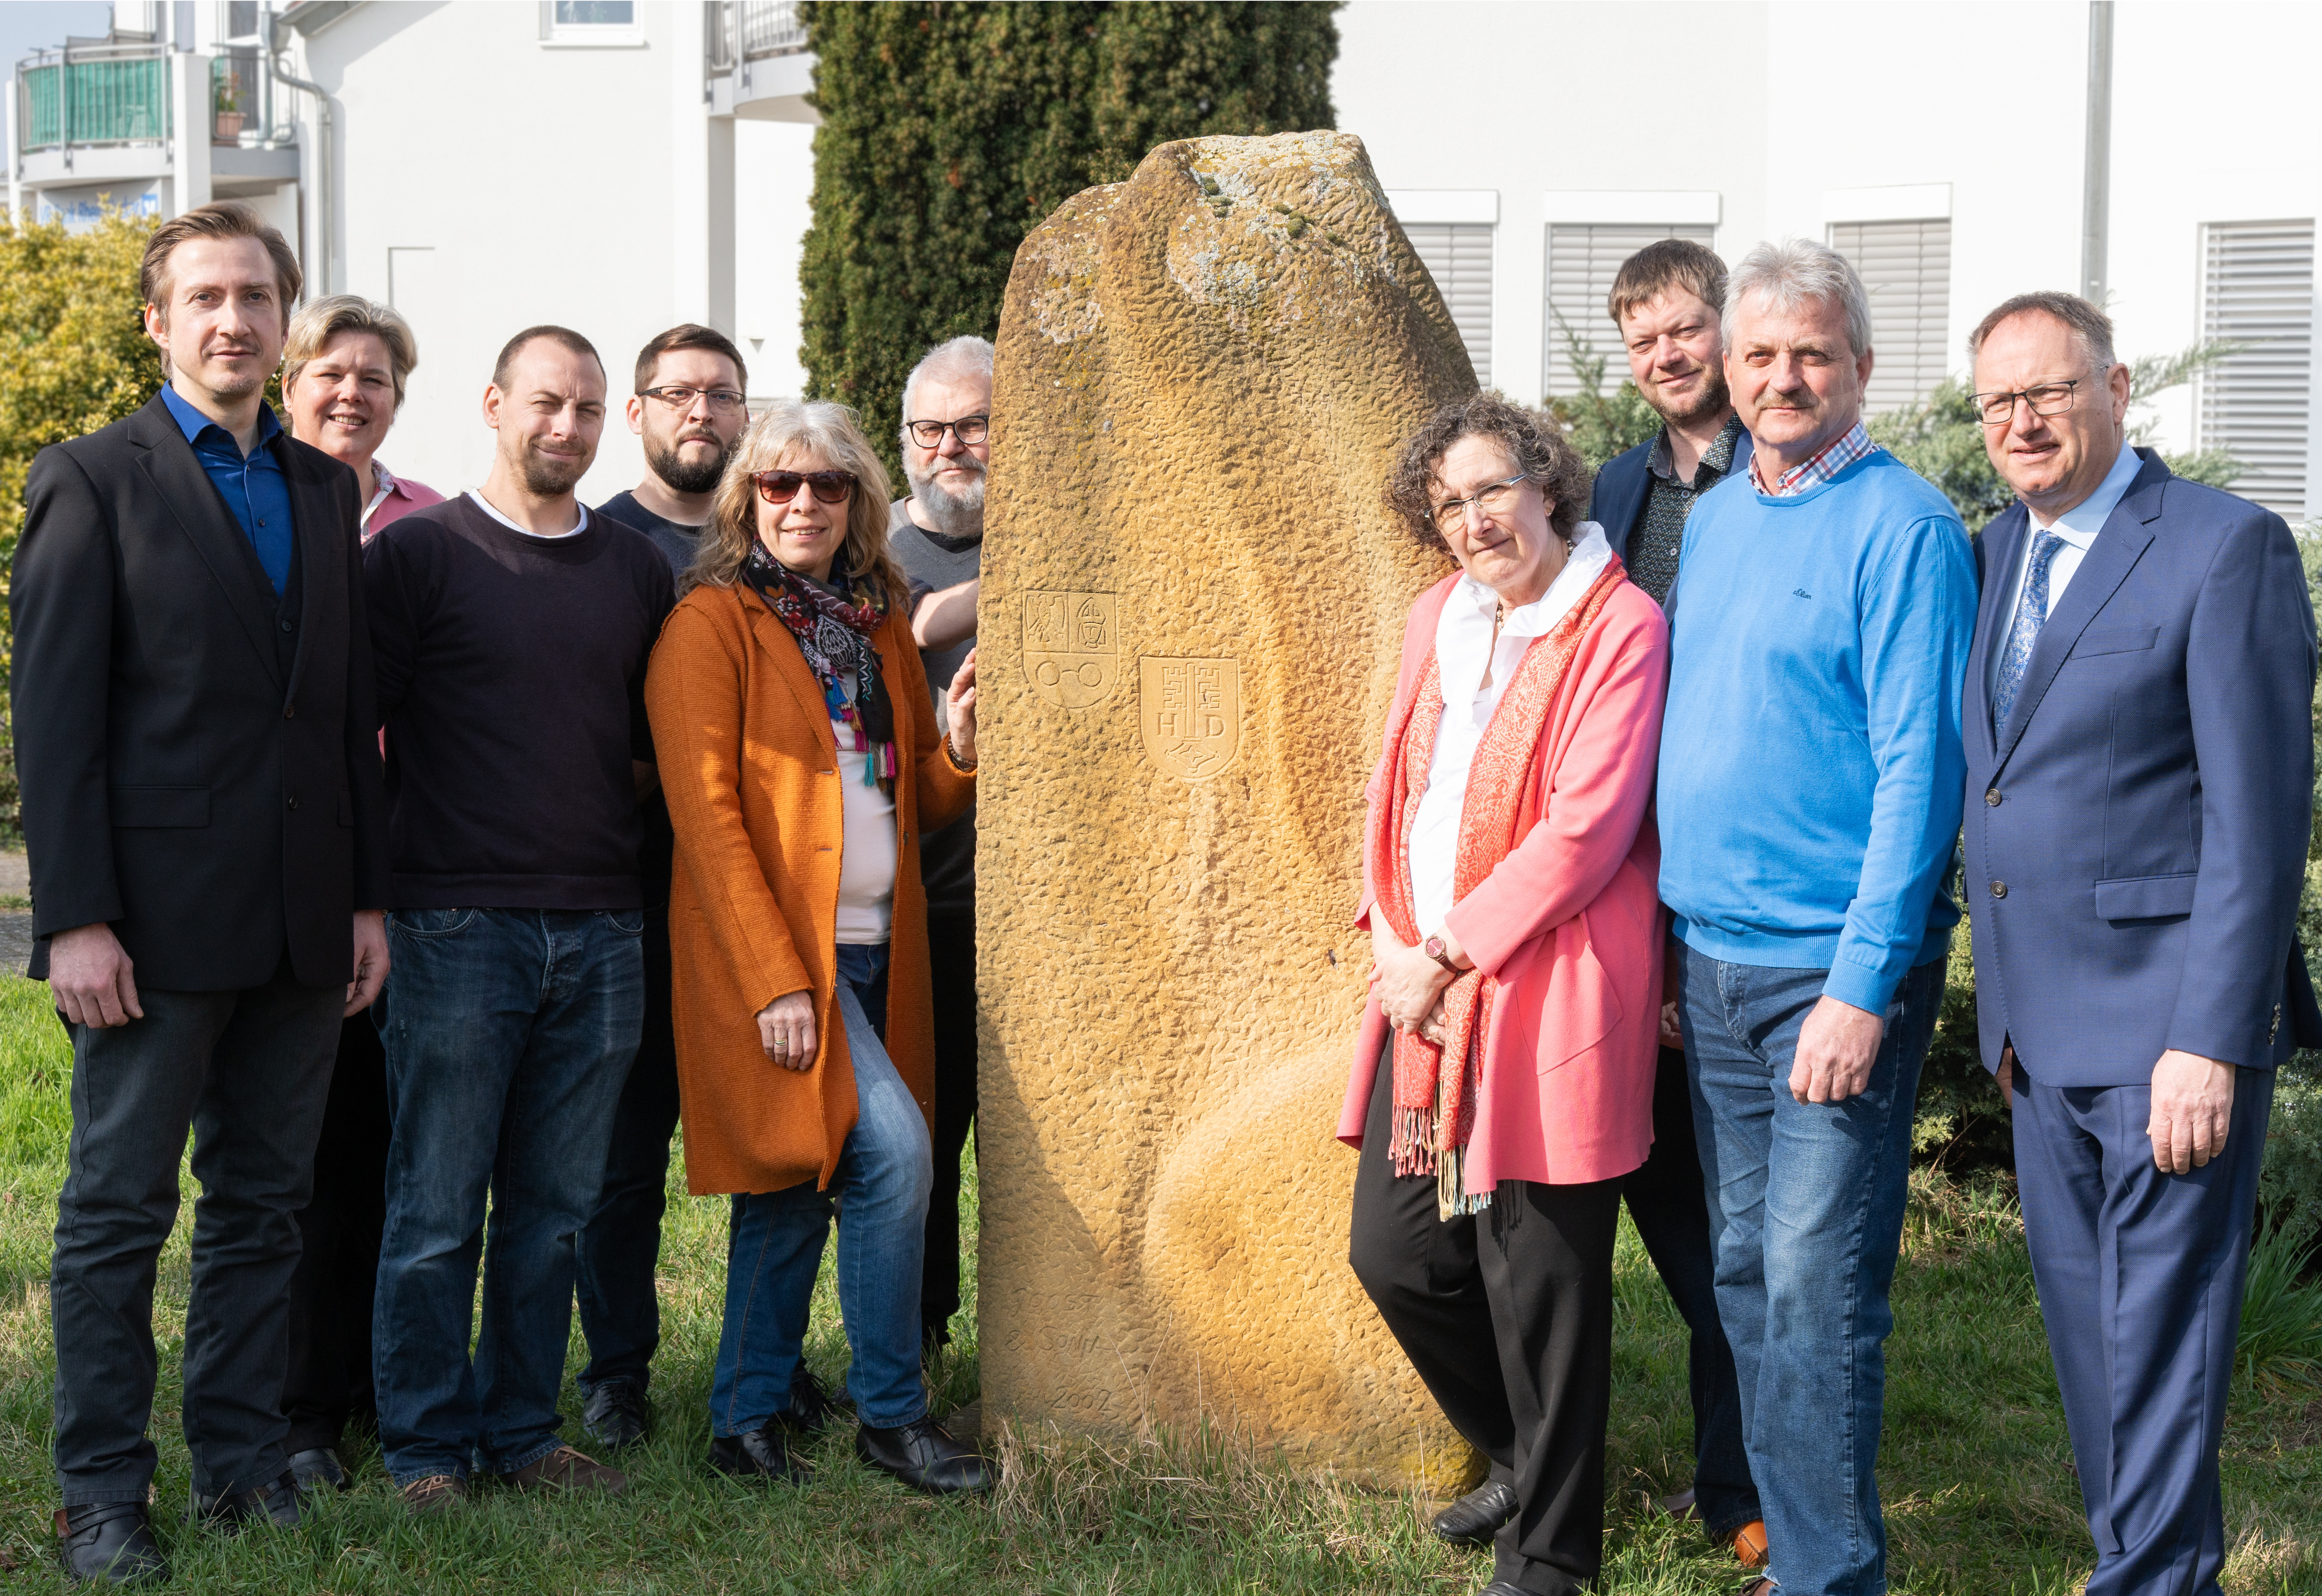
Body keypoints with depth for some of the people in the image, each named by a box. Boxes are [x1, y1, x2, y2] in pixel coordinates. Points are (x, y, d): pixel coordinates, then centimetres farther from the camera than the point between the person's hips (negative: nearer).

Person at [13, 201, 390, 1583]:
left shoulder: (327, 490, 14)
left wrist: (368, 898, 9)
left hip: (301, 923, 5)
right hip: (160, 913, -5)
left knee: (264, 1203, 11)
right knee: (119, 1211, 3)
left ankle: (244, 1463, 22)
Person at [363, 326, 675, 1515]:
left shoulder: (636, 571, 13)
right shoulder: (417, 552, 0)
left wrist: (603, 821, 7)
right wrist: (380, 887, -5)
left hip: (601, 931, 4)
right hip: (458, 926, -4)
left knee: (556, 1205, 9)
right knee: (435, 1207, 0)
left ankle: (523, 1429, 20)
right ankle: (425, 1446, 11)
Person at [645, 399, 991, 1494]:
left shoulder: (880, 627, 15)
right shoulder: (712, 622, -5)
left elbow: (920, 802, 19)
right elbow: (704, 810, -12)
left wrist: (960, 747, -4)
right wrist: (774, 979, -19)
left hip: (873, 950, 7)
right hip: (770, 952, -7)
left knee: (796, 1184, 10)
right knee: (892, 1149, -17)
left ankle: (746, 1423, 20)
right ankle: (891, 1415, -4)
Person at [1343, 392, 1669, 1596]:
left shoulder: (1619, 627, -9)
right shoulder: (1436, 617, 14)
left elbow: (1585, 827, -15)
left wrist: (1446, 953, -14)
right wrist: (1394, 946, 3)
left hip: (1544, 993, -7)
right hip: (1425, 993, 7)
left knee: (1537, 1281, 0)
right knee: (1393, 1254, 10)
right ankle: (1522, 1456, 33)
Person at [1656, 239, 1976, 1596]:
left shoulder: (1904, 529, -10)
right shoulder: (1711, 520, 13)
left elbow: (1920, 767, -15)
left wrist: (1864, 985, -19)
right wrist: (1663, 943, 12)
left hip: (1837, 972, -7)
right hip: (1714, 965, 7)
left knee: (1817, 1293, -7)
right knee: (1745, 1272, 12)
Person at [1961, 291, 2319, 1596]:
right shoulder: (1998, 550, 13)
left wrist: (2212, 1043, -19)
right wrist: (2004, 1008, 11)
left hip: (2164, 1025, -7)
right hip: (2039, 1024, 7)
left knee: (2159, 1343, -1)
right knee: (2088, 1332, 16)